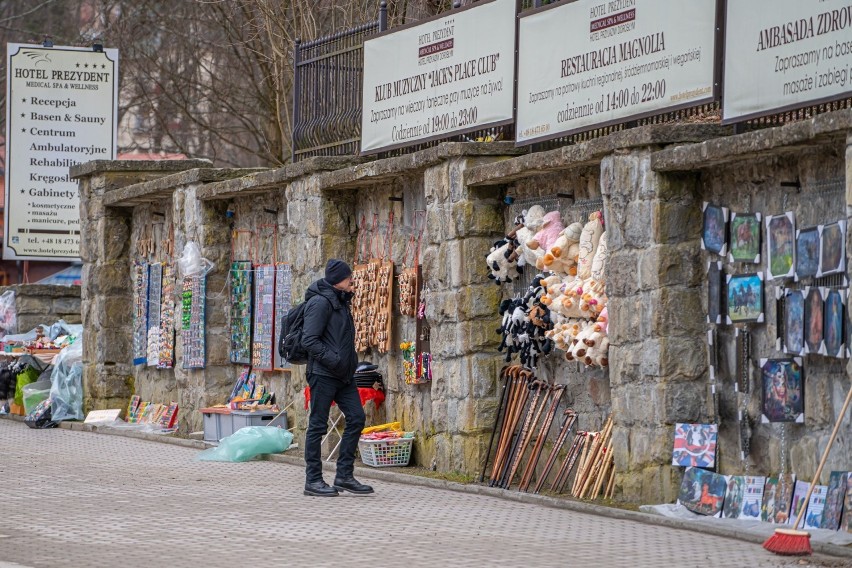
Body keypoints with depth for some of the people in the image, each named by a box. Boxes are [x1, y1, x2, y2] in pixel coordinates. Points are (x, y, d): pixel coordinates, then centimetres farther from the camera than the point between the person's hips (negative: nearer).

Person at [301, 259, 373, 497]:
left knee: (356, 418, 4)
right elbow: (309, 340, -18)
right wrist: (333, 361, -22)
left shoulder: (341, 302, 17)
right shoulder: (320, 302, -12)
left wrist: (351, 362, 13)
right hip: (323, 374, -9)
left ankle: (344, 475, 9)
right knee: (318, 425, -3)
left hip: (344, 376, 9)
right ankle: (313, 480, 2)